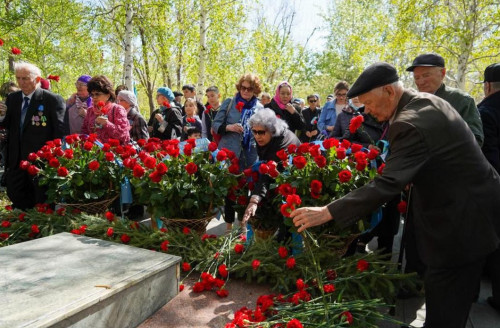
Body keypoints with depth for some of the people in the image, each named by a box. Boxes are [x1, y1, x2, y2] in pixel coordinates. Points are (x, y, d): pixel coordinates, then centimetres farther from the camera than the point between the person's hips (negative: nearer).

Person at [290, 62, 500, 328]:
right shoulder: (426, 101, 4)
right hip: (466, 203, 10)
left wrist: (326, 212, -35)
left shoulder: (410, 123, -28)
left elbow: (387, 184, -36)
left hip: (461, 219, -10)